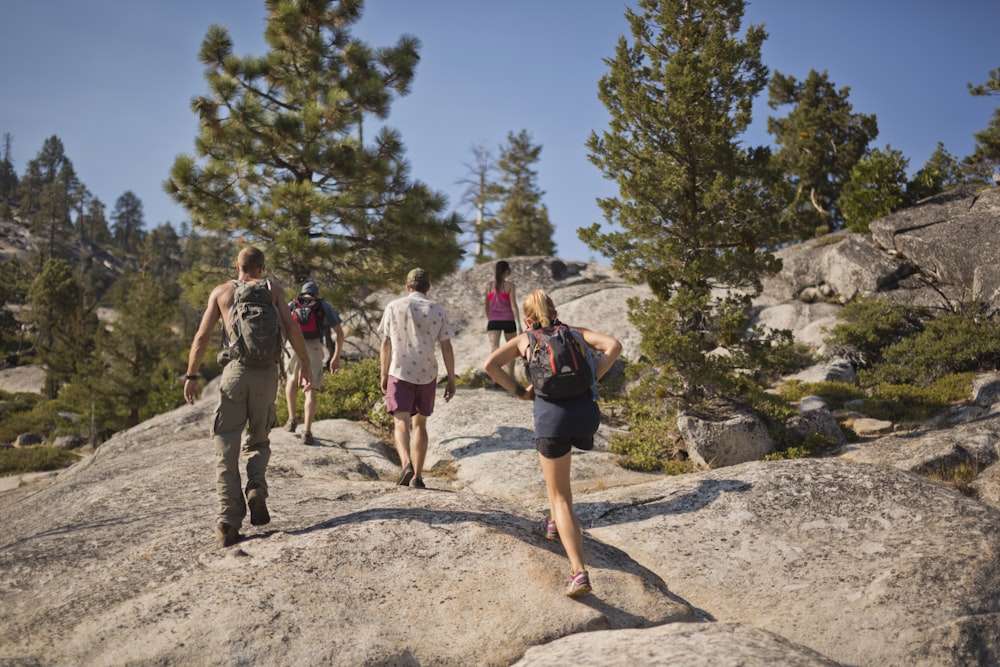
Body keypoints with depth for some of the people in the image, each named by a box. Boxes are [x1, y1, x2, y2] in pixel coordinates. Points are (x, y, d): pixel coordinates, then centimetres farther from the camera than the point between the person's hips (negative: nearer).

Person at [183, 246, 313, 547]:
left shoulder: (221, 291, 13)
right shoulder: (273, 289, 11)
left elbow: (202, 336, 7)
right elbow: (292, 328, -1)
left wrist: (191, 376, 13)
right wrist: (305, 364, 6)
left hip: (235, 370, -1)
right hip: (267, 374, 1)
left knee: (226, 448, 3)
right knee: (258, 441, 18)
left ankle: (229, 520, -5)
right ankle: (256, 488, -9)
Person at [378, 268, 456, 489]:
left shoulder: (394, 307, 0)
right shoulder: (438, 311, 3)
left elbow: (386, 344, 1)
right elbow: (446, 348, 1)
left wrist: (384, 375, 10)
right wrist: (451, 380, 7)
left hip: (400, 373, -2)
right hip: (427, 375, 2)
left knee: (401, 422, -2)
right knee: (419, 424, 13)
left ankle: (406, 463, -26)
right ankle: (418, 476, 14)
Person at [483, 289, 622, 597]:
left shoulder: (523, 339, 17)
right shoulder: (575, 332, 20)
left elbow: (489, 365, 2)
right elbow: (613, 346, 4)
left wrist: (520, 391, 8)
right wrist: (590, 380, 5)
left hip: (551, 418, -3)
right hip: (586, 413, 3)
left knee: (562, 497, 8)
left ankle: (578, 572, -7)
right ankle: (554, 522, 37)